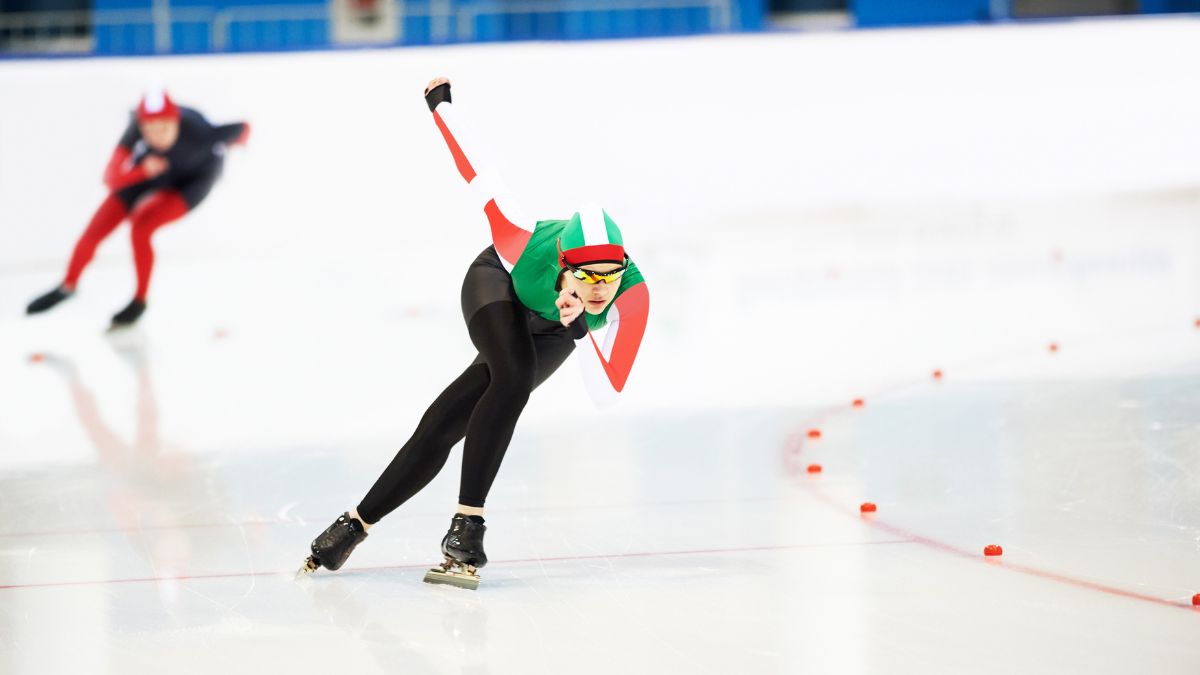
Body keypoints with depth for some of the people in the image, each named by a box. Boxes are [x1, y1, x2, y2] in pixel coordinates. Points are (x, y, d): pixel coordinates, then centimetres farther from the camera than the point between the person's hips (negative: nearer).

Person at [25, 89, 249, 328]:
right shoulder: (138, 127, -36)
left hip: (193, 180, -3)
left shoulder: (198, 133, -42)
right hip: (150, 167, 3)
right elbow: (111, 179, -34)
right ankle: (68, 286, 31)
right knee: (96, 229, 0)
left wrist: (238, 142, 0)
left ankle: (140, 300, 3)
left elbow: (243, 129, -24)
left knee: (140, 226, -24)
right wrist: (143, 171, -53)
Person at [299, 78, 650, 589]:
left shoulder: (632, 295, -42)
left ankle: (358, 524, 6)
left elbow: (608, 387, -45)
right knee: (513, 378, -30)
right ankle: (467, 526, -17)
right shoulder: (527, 246, -44)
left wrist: (578, 325, -59)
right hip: (499, 284, -2)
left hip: (552, 331, 2)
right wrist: (440, 105, -15)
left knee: (444, 425, -8)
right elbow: (477, 175, -29)